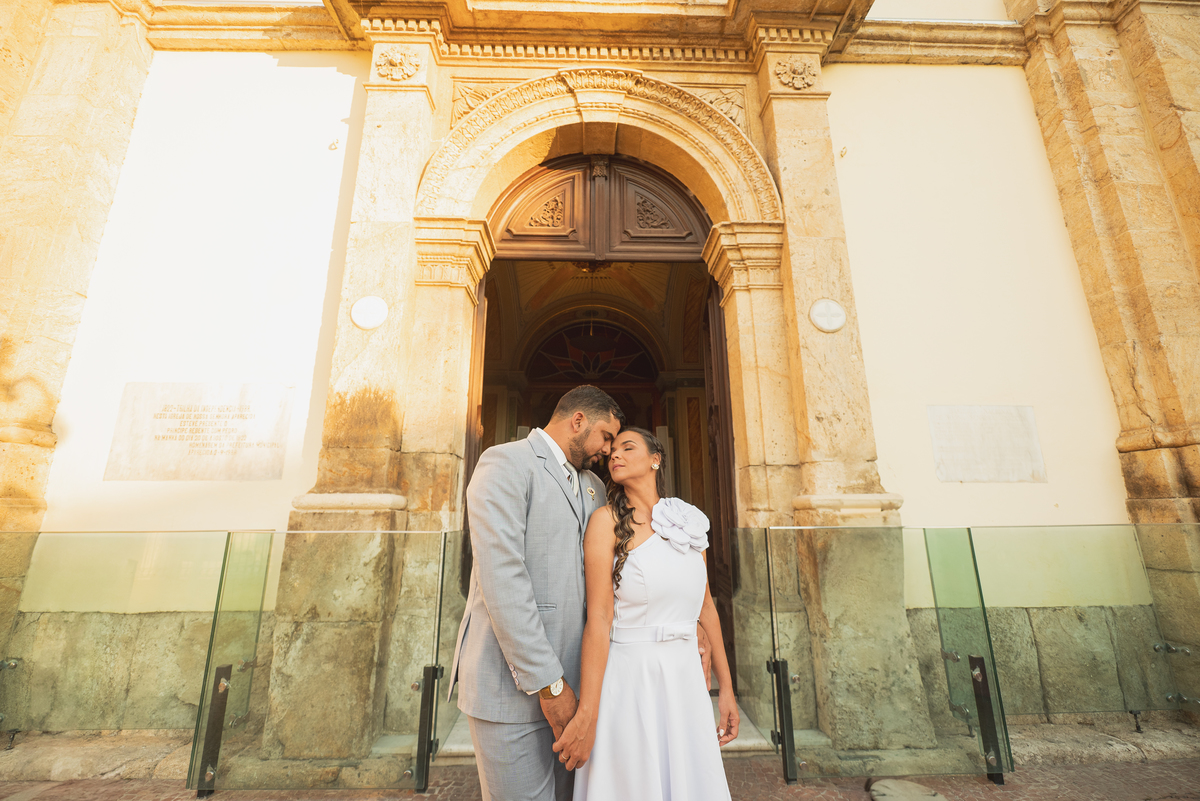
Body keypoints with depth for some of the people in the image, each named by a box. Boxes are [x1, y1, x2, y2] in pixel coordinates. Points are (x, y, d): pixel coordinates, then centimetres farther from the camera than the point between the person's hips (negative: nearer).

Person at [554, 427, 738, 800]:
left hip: (684, 680, 5)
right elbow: (598, 617, -14)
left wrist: (726, 687, 12)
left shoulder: (689, 522, 6)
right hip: (627, 679, -4)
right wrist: (587, 716, -16)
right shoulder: (608, 520, -9)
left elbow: (706, 607, 10)